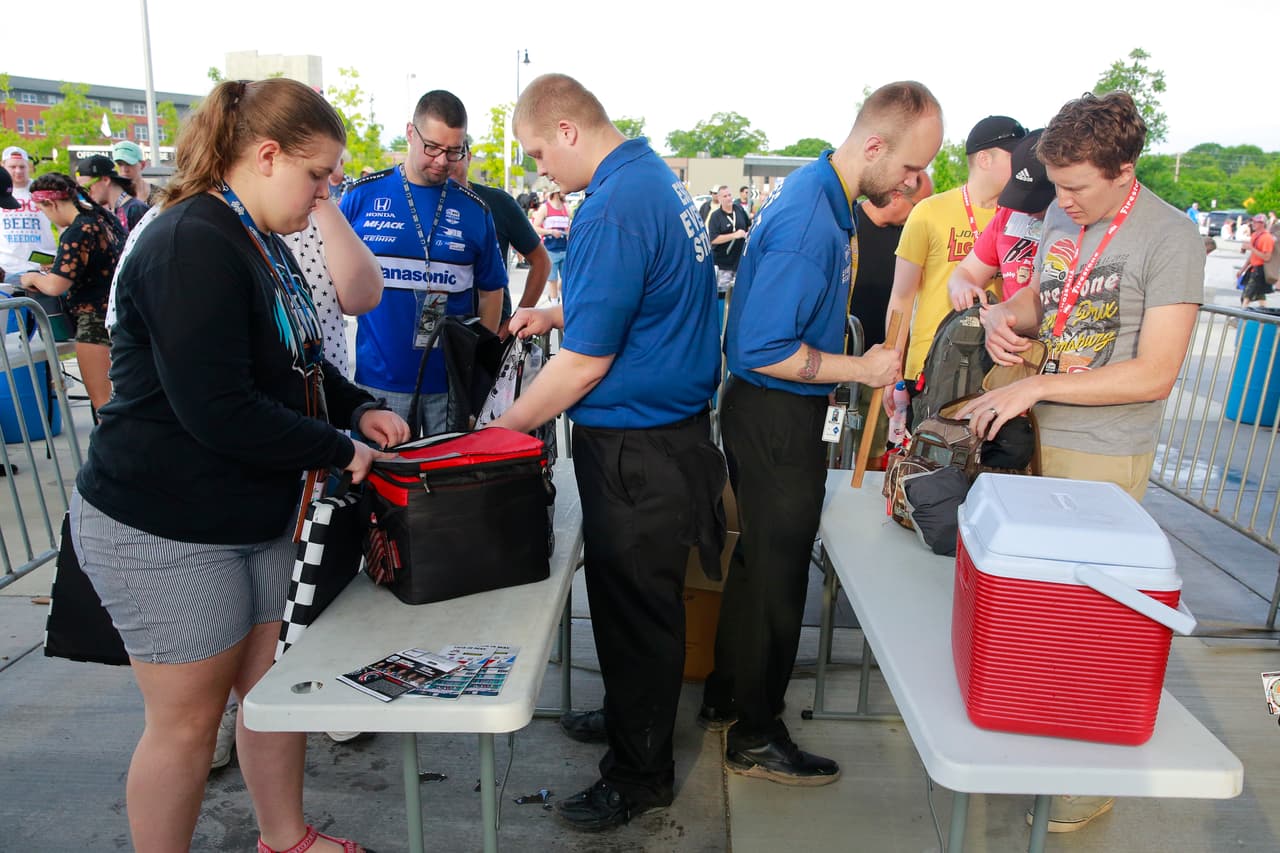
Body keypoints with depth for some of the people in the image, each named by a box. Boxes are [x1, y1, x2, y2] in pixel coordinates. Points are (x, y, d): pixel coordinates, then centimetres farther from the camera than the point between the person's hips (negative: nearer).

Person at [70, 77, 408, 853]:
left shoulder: (263, 244, 11)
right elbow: (217, 411, -27)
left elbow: (297, 361, 19)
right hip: (166, 533, -9)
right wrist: (340, 450, -18)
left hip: (259, 515, 9)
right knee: (188, 720, 7)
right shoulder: (194, 245, -21)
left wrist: (359, 408, 2)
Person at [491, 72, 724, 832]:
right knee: (642, 599, 22)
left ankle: (640, 774, 24)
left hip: (635, 448, -10)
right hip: (678, 424, 10)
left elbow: (585, 365, -21)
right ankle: (633, 720, 41)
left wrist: (500, 431, -9)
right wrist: (559, 314, 13)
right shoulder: (660, 176, 10)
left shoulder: (614, 209, -21)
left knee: (634, 609, 5)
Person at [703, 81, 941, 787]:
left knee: (761, 557, 20)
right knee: (778, 572, 3)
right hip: (777, 419, -10)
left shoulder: (821, 195, 9)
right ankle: (755, 737, 22)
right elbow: (762, 351, -27)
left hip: (773, 412, 10)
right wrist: (861, 369, -18)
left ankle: (725, 695, 38)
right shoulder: (808, 223, -24)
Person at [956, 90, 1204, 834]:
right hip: (1033, 435, 6)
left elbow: (1153, 375, -17)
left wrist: (1036, 387, -19)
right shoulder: (1062, 217, 7)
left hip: (1102, 453, -6)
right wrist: (1005, 316, -3)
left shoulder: (1170, 239, -13)